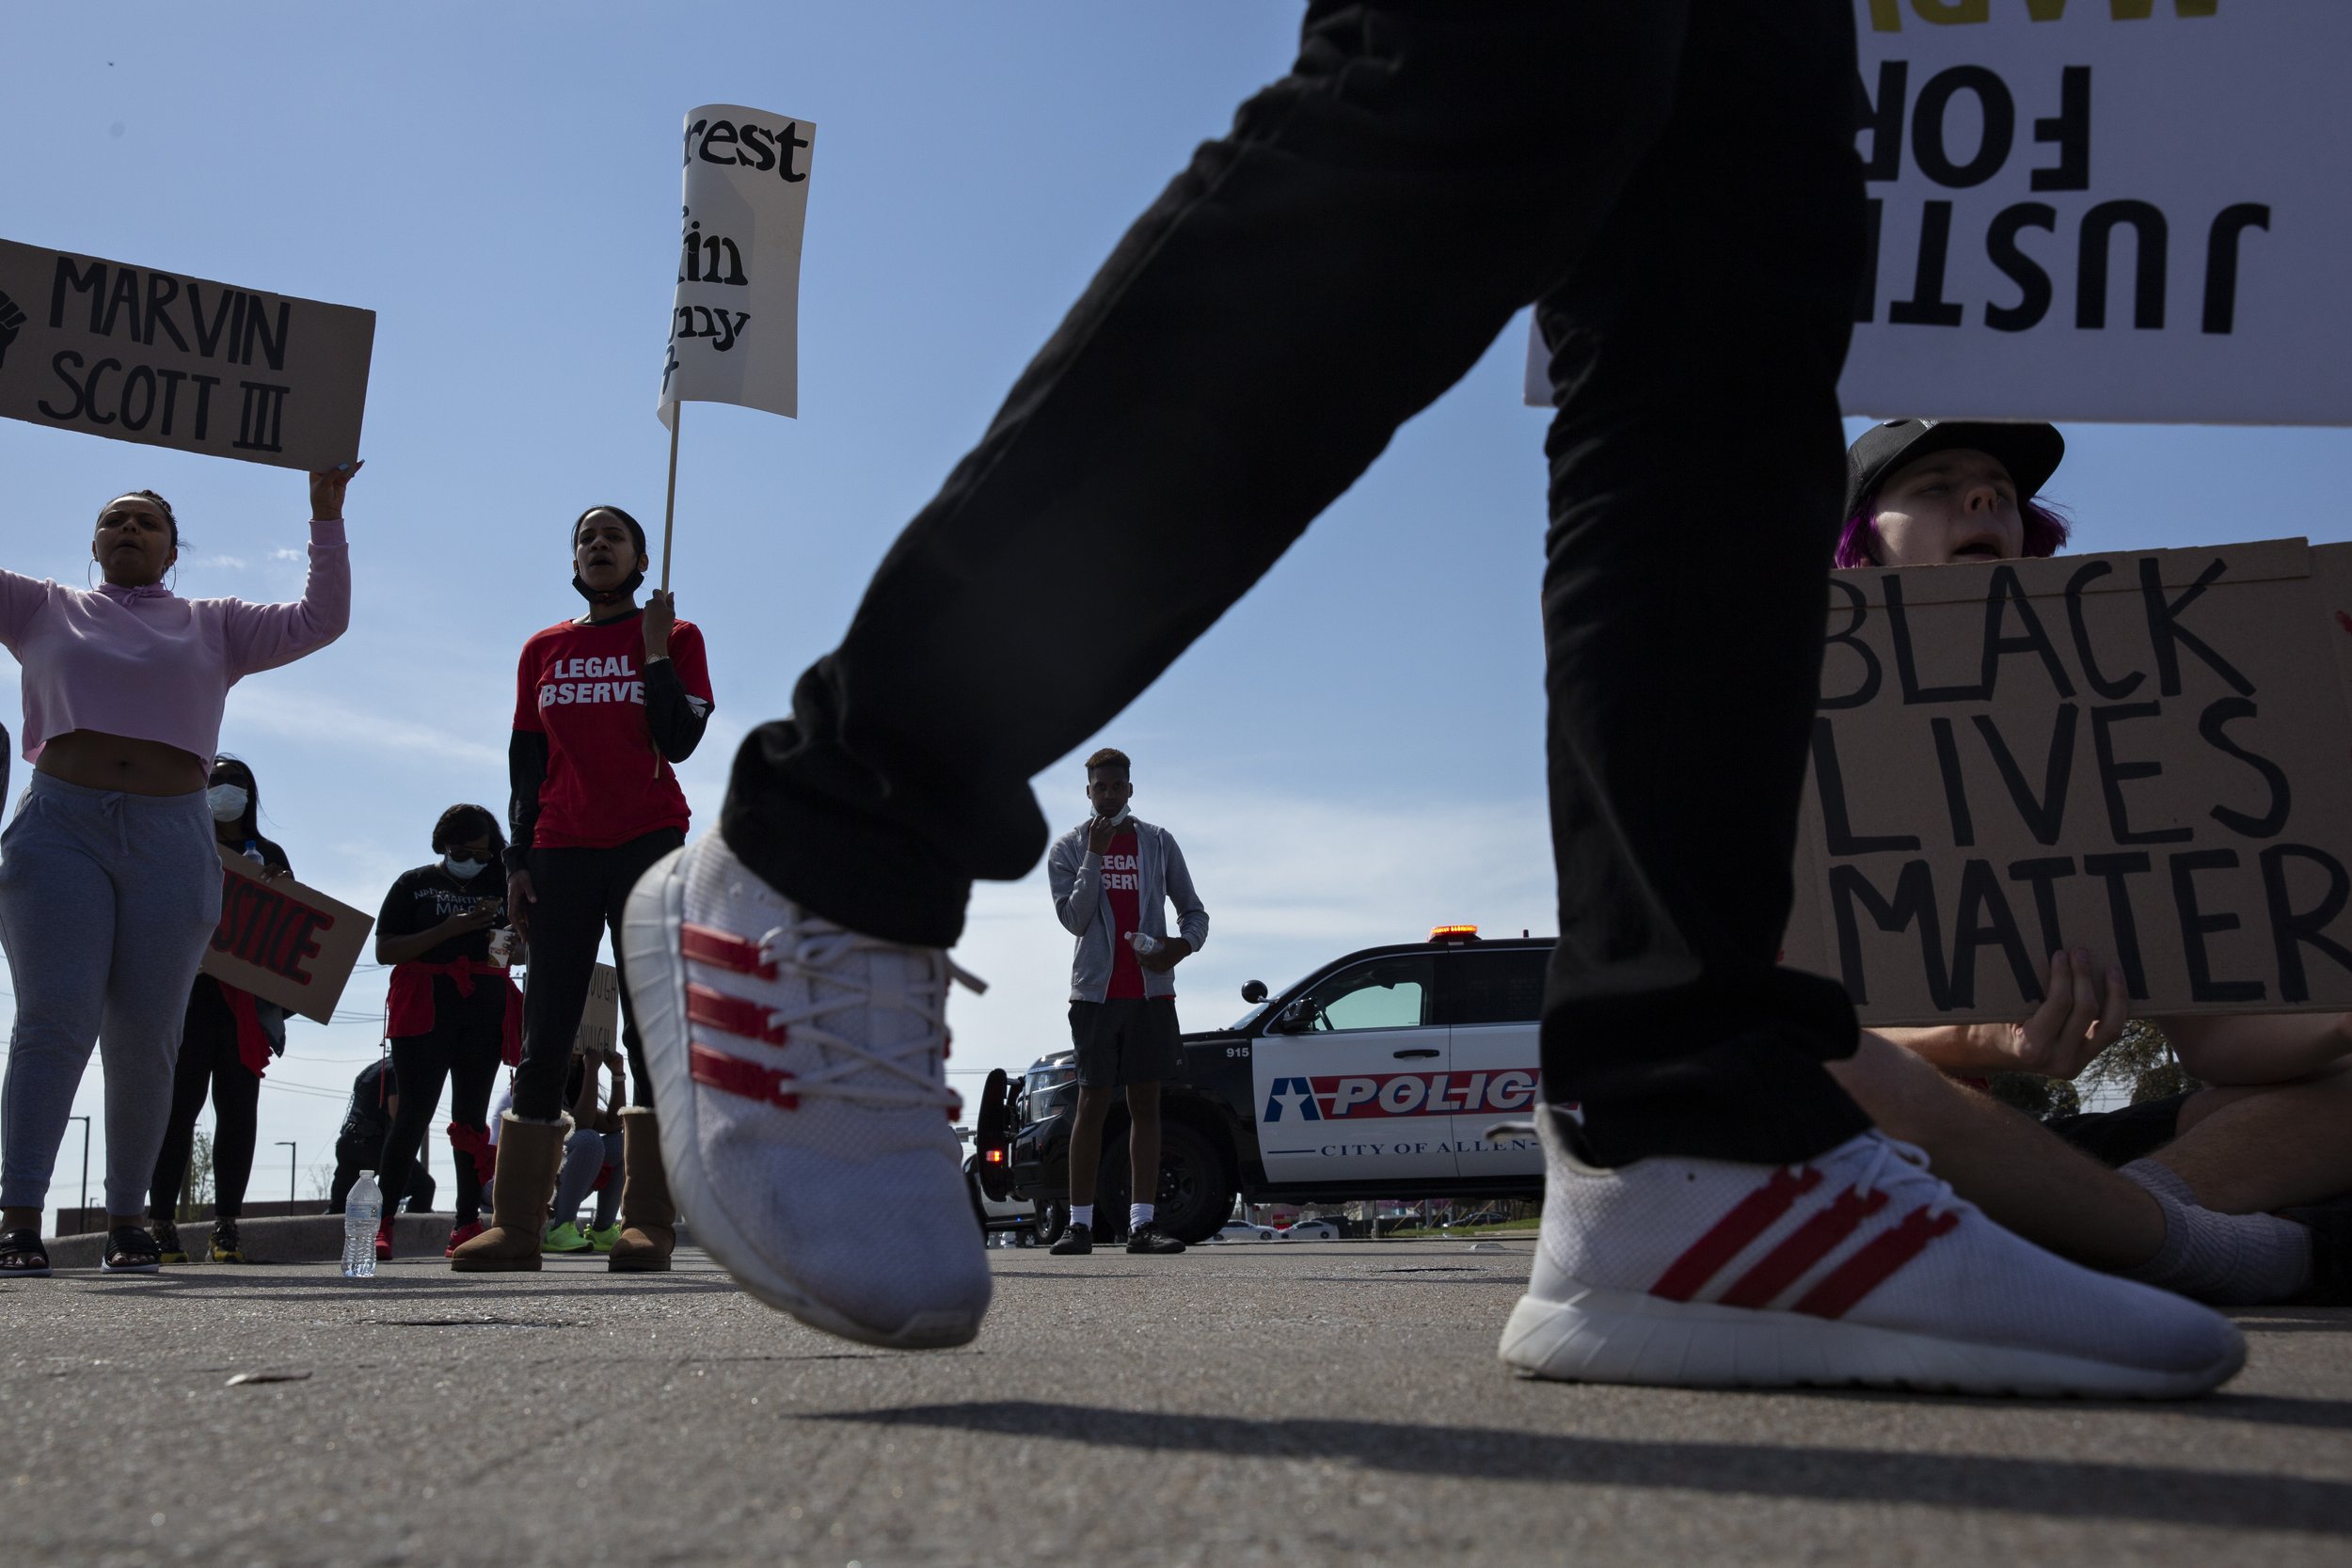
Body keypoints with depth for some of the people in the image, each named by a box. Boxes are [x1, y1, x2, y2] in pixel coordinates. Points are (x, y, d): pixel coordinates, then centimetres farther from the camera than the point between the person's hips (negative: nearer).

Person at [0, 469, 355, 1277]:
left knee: (145, 1041, 0)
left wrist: (326, 516, 6)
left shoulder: (215, 625, 19)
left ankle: (127, 1219, 9)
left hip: (172, 841, 1)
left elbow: (320, 620, 11)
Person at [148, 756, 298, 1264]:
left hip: (249, 996, 2)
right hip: (191, 988, -2)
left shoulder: (269, 855, 21)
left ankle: (226, 1222, -1)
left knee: (239, 1104, -3)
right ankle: (160, 1218, -5)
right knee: (181, 1101, -8)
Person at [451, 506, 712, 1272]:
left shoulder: (675, 636, 8)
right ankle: (516, 1224, 1)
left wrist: (654, 647, -7)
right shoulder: (543, 650, 18)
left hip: (649, 846, -3)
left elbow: (680, 741, -3)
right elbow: (525, 763, 15)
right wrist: (519, 861, 7)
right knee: (543, 1036, 0)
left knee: (649, 1027, -7)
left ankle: (649, 1223, -9)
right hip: (561, 852, 3)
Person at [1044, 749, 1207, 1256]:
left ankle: (1142, 1223, 2)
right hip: (1095, 992, -2)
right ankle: (1080, 1224, 1)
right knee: (1092, 1104, -3)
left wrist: (1183, 943, -9)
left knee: (1146, 1102, 1)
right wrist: (1096, 854, -13)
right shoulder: (1068, 848, 6)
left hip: (1151, 991, 2)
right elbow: (1074, 919, -8)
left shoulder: (1158, 843, 11)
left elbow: (1194, 912, 12)